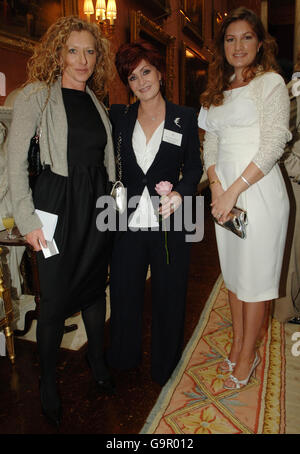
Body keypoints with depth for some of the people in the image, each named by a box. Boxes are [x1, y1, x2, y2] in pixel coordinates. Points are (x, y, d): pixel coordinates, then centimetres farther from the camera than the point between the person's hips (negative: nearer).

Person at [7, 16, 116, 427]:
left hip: (97, 202, 5)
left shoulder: (95, 100, 11)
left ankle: (97, 359, 38)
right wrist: (27, 219, -14)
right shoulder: (37, 94, -6)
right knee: (55, 297, 3)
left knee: (95, 285, 16)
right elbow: (15, 160, -11)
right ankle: (48, 381, 27)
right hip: (58, 201, -5)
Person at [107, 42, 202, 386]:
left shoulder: (185, 118, 2)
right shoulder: (118, 116, 6)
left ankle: (164, 366, 35)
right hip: (127, 221, 2)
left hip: (168, 223, -1)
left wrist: (180, 192, -13)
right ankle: (124, 360, 40)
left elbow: (194, 167, 4)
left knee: (168, 297, 11)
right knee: (124, 294, 14)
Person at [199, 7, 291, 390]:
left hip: (258, 188, -6)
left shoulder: (271, 83, -3)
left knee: (254, 275, 2)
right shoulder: (218, 91, 16)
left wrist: (234, 191, -18)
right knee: (232, 271, 13)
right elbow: (210, 143, 10)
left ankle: (248, 355, 20)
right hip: (224, 190, 6)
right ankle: (238, 344, 30)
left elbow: (272, 146, -13)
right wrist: (216, 186, -7)